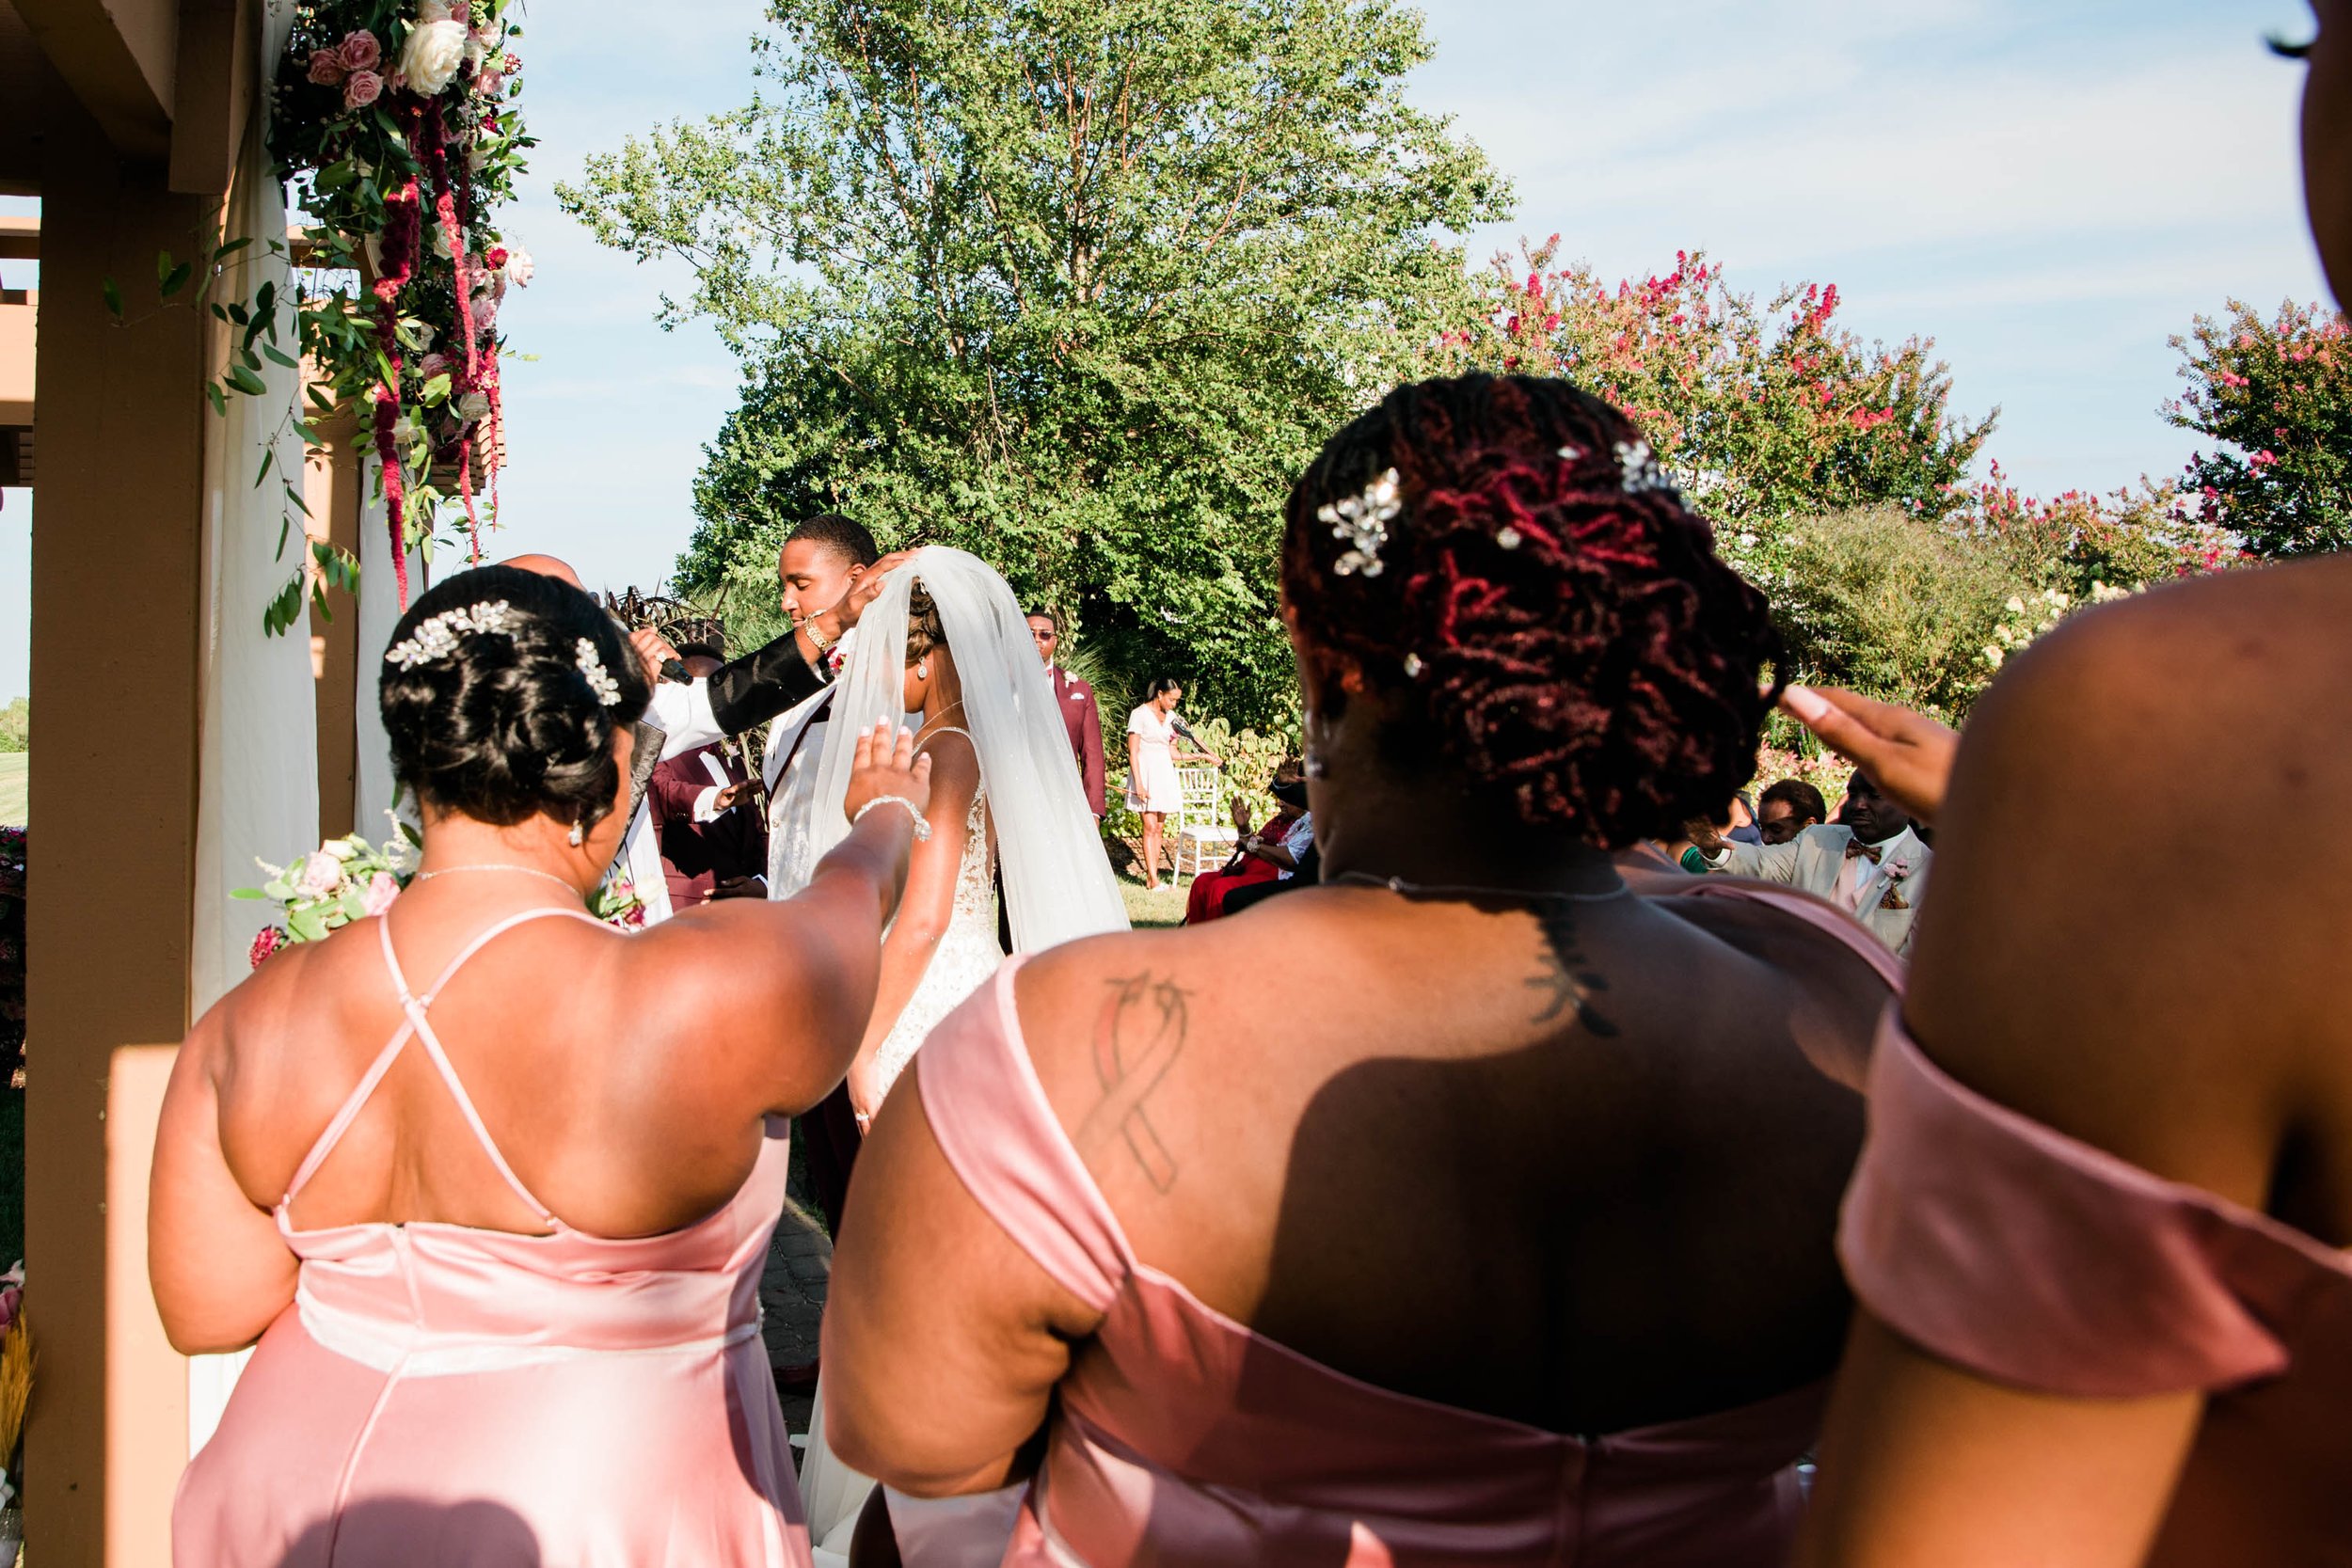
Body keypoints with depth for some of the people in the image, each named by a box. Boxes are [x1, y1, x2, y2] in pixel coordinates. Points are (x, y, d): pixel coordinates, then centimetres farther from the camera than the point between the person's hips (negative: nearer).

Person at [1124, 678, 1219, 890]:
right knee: (1150, 827, -10)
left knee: (1159, 828, 4)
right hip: (1145, 773, -6)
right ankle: (1153, 879, -11)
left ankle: (1151, 877, 7)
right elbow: (1133, 753, -9)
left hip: (1164, 775, 6)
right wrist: (1138, 784, -16)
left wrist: (1201, 756, 4)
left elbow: (1172, 753, 12)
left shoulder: (1171, 717, 11)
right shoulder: (1140, 715, -7)